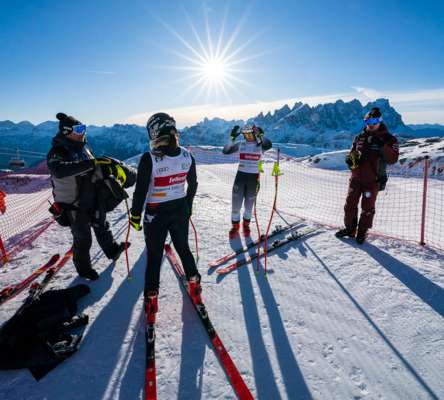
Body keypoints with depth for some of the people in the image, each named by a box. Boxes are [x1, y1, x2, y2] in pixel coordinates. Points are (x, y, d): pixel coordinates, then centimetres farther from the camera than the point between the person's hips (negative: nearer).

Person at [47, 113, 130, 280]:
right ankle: (83, 268, 31)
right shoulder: (56, 153, -21)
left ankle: (112, 250, 47)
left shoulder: (83, 148, 1)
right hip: (75, 205, -6)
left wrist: (111, 166, -2)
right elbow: (59, 170, -43)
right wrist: (91, 163, -45)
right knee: (82, 238, 8)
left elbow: (95, 167, 16)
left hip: (94, 199, 6)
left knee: (102, 227, 24)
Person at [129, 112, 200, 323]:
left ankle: (151, 298, 27)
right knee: (183, 248, 24)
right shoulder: (187, 156, -8)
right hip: (180, 211, 4)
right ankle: (194, 283, 37)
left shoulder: (149, 158, -22)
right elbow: (193, 185, 4)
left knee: (154, 257, 14)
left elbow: (141, 190, -16)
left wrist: (135, 215, -1)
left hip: (155, 214, -3)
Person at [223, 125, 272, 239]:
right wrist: (232, 138, -16)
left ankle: (246, 224, 37)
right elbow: (225, 151, -8)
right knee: (236, 203, 3)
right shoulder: (240, 144, 2)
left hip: (253, 177, -1)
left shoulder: (260, 145, -3)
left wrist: (260, 135, -18)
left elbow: (269, 145, -27)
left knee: (249, 204, 12)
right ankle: (235, 226, 24)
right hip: (240, 175, 1)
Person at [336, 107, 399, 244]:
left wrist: (383, 146, -27)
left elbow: (392, 159, -14)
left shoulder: (389, 139, -4)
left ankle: (362, 232, 22)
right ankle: (349, 228, 25)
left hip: (373, 180, -3)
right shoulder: (360, 137, 7)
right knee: (350, 204, 9)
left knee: (367, 207, 6)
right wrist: (351, 158, -9)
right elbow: (351, 153, 15)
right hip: (356, 177, 4)